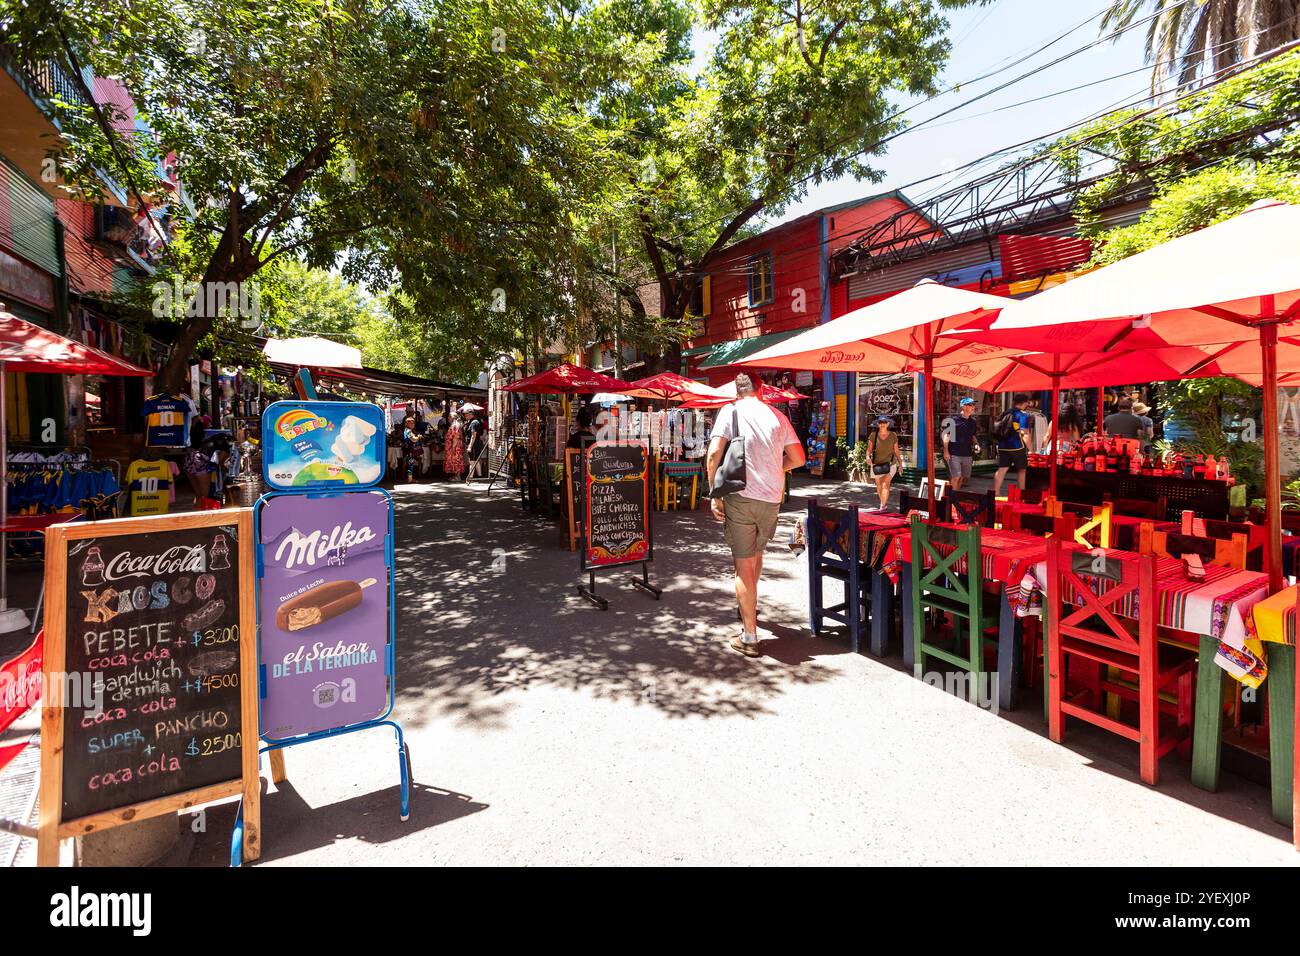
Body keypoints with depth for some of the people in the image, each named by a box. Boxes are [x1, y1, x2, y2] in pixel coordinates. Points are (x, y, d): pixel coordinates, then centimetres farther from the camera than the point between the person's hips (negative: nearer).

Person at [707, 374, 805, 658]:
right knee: (756, 553, 25)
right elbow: (798, 458, 11)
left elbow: (714, 454, -11)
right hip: (772, 498, 4)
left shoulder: (730, 411, -1)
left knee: (744, 563, 2)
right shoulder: (778, 416, 9)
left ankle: (749, 637, 4)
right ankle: (750, 608, 45)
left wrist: (715, 494, -6)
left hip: (740, 496, -4)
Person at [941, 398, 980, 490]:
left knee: (965, 477, 10)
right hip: (954, 454, -6)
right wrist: (946, 451, -14)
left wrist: (976, 444, 2)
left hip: (967, 454, 6)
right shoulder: (953, 420, -7)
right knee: (956, 476, -10)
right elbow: (946, 435, -7)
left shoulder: (973, 422, 12)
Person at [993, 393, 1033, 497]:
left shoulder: (1005, 413, 11)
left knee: (1002, 469, 5)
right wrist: (1030, 448, -11)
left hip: (1002, 446, 5)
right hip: (1017, 447, -5)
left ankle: (996, 493, 0)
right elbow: (1024, 433, -16)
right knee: (1022, 470, 9)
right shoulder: (1024, 415, -8)